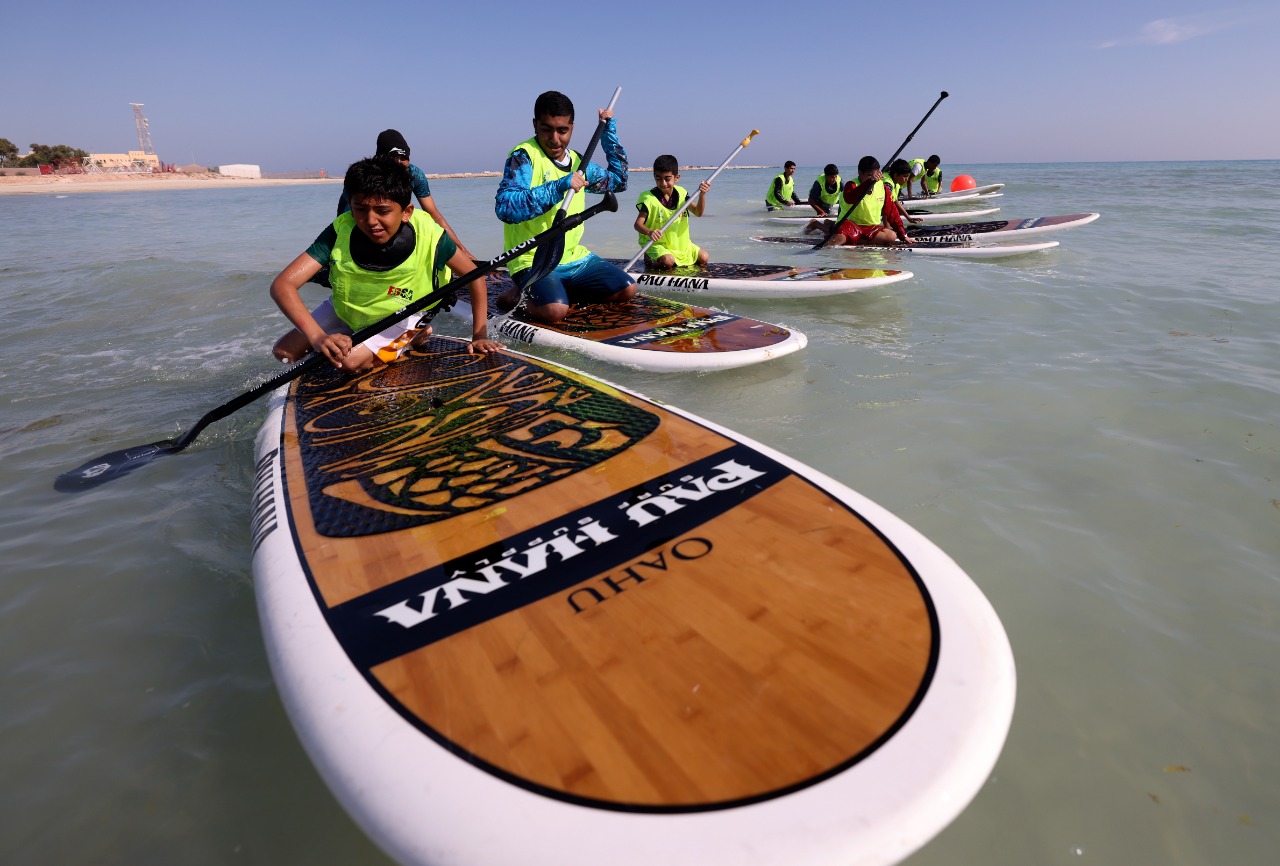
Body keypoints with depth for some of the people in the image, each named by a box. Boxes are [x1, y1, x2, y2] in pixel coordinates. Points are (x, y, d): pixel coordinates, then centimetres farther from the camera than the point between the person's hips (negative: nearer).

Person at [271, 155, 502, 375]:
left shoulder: (428, 235, -31)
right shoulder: (341, 231, -28)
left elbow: (474, 275, -17)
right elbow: (282, 285, -33)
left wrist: (479, 335, -20)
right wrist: (318, 337, -49)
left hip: (401, 317, -3)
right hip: (345, 308, 3)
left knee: (349, 361, -27)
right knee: (284, 352, -2)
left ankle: (413, 339, 0)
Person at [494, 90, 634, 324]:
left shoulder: (577, 161, 12)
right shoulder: (523, 156, -10)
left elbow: (618, 180, 25)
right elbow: (504, 207, -25)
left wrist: (609, 131, 18)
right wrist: (559, 186, -28)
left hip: (574, 257, 7)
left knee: (627, 290, 0)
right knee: (554, 310, -33)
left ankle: (558, 290, 9)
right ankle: (518, 296, 0)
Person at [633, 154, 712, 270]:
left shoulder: (681, 193, 2)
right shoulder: (649, 198, -16)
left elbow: (698, 212, 1)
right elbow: (638, 224, -23)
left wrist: (702, 194, -17)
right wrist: (649, 232, -45)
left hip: (680, 242, 6)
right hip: (657, 243, -6)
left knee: (704, 258, 2)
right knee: (668, 262, -34)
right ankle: (649, 259, -1)